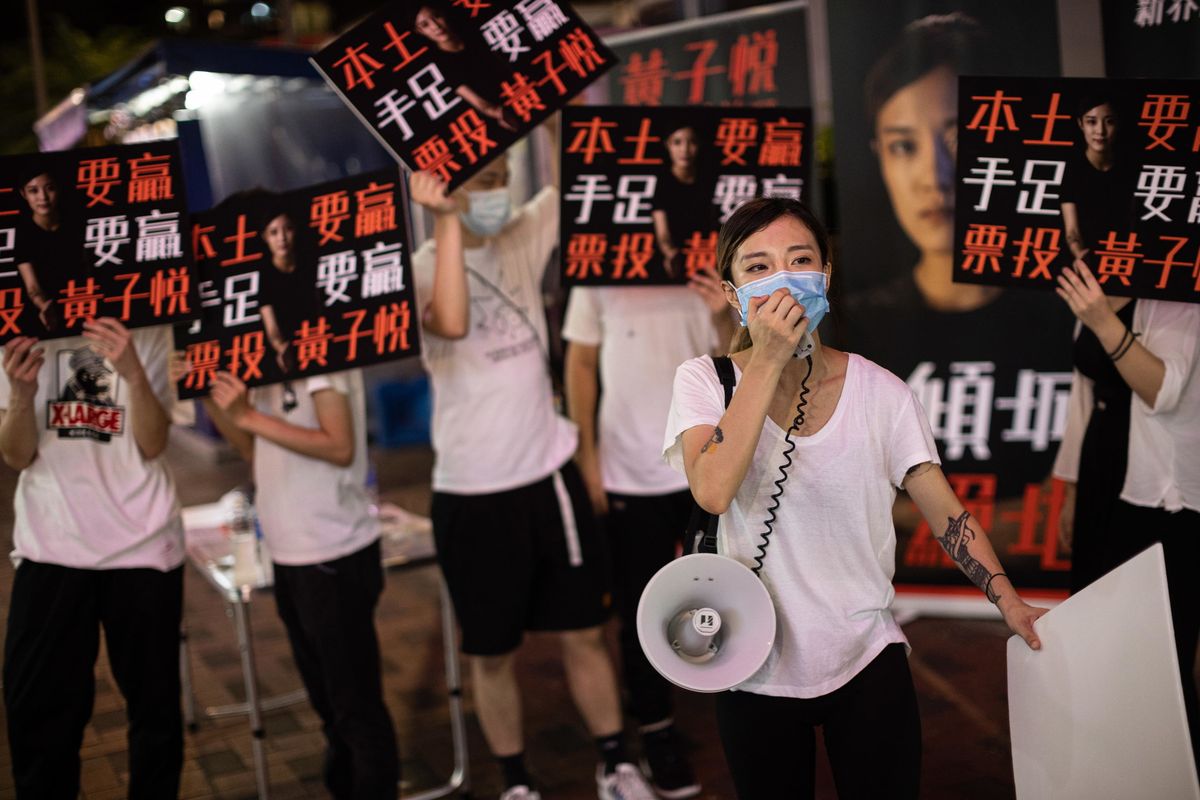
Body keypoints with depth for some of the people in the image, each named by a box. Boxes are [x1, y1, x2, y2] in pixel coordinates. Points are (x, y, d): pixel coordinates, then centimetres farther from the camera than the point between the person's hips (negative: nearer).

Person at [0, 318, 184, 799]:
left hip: (143, 547, -1)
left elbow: (152, 444, -9)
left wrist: (132, 373, -26)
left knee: (153, 702, 8)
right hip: (50, 549, 1)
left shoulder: (148, 334, -1)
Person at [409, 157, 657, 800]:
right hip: (474, 494, -3)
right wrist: (448, 219, -29)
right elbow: (451, 324, -32)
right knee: (493, 654, 12)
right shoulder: (419, 270, -10)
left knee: (585, 633, 14)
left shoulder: (523, 240, 3)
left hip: (550, 475, 4)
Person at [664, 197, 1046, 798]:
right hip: (756, 672, 0)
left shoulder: (879, 391, -4)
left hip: (868, 662, 1)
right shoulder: (705, 380, -7)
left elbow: (945, 511, 0)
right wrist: (767, 362, -25)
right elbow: (712, 492, -25)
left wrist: (1010, 603, -11)